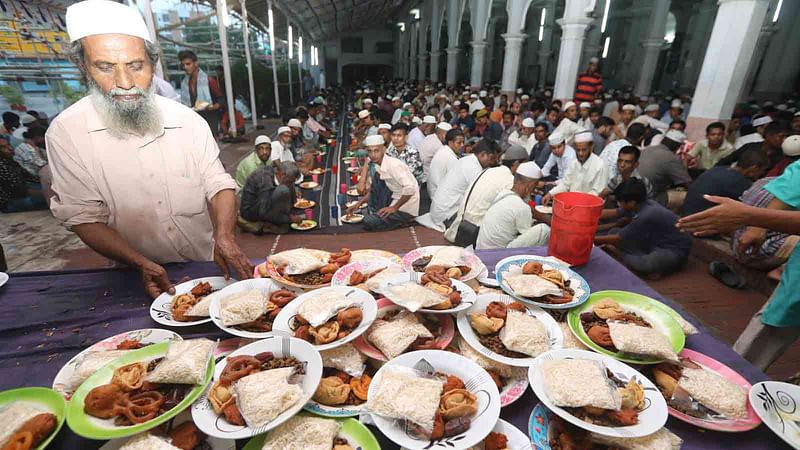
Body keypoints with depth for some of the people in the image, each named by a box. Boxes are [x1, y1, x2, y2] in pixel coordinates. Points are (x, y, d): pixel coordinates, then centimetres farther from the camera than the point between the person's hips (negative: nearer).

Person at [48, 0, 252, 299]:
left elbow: (219, 185, -3)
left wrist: (225, 237, -21)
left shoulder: (188, 120, -2)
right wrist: (143, 264, -19)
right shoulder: (66, 132, -6)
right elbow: (84, 218, -6)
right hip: (137, 277, 0)